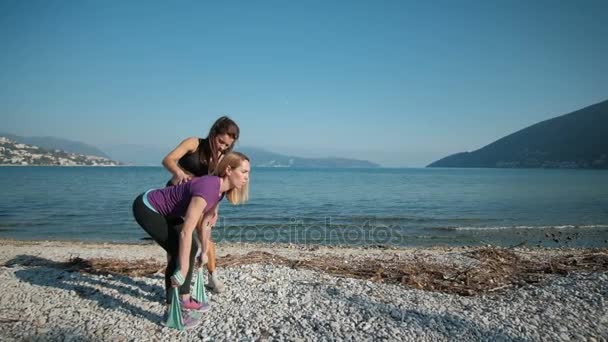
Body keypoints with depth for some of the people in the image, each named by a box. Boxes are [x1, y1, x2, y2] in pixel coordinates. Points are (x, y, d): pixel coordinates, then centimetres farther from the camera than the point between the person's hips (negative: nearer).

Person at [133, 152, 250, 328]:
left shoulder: (219, 189, -4)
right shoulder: (207, 188, -32)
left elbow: (204, 223, 10)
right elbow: (186, 232, -32)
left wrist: (204, 252, 19)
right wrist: (182, 270, -26)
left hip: (158, 210, 9)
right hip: (146, 207, -9)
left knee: (189, 249, 10)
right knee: (178, 252, -11)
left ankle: (185, 300, 21)